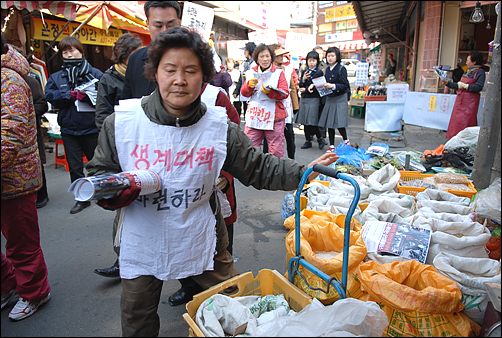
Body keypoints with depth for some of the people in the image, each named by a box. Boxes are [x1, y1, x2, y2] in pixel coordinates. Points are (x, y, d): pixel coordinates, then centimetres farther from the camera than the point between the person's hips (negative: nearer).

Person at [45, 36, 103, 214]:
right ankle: (82, 198, 26)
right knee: (75, 166, 11)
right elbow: (49, 96, -6)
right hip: (69, 129, 4)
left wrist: (87, 96, -24)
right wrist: (71, 95, -17)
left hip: (92, 128, -3)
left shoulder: (95, 73, -3)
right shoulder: (56, 77, 8)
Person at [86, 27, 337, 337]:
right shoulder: (121, 122, -12)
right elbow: (98, 172, 0)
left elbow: (258, 167, -6)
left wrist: (303, 172, -17)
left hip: (202, 241, 1)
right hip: (142, 245, 0)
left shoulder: (220, 126, -10)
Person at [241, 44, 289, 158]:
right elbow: (244, 93, 7)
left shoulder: (278, 72, 3)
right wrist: (249, 85, -13)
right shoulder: (251, 72, 10)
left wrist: (270, 92, -22)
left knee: (276, 150, 1)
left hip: (274, 117, -2)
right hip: (254, 116, 2)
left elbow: (285, 93, -7)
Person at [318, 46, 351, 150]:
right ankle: (331, 145, 15)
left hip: (340, 99, -6)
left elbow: (345, 86, -13)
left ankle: (346, 141, 17)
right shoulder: (327, 69, 10)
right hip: (329, 99, 6)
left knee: (339, 123, -9)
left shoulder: (341, 69, -8)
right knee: (329, 124, 5)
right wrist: (323, 85, 0)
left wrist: (333, 86, -24)